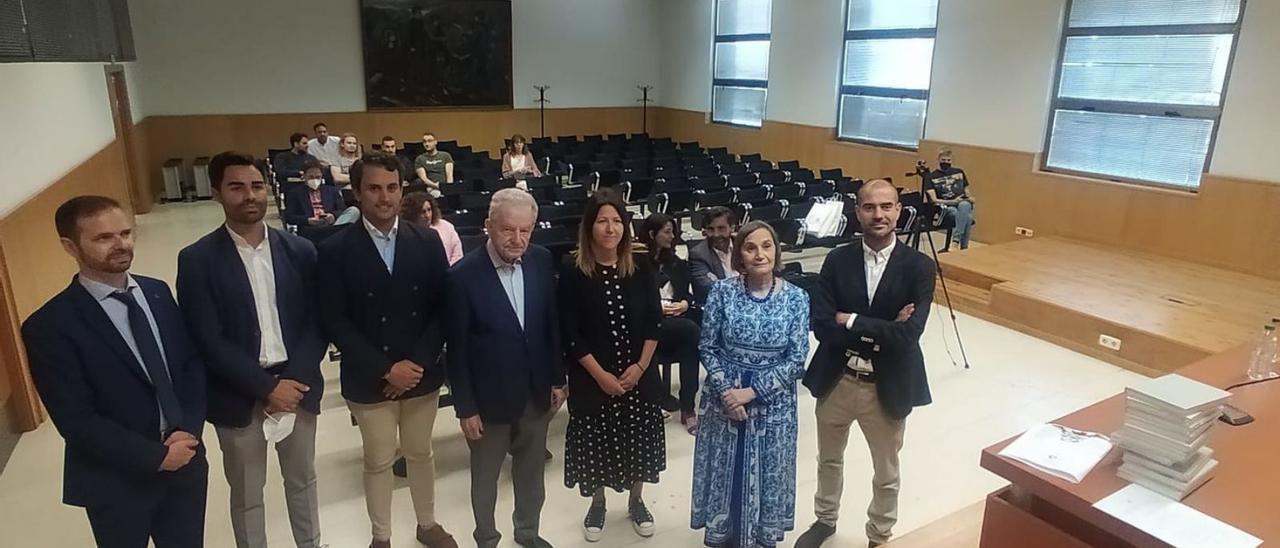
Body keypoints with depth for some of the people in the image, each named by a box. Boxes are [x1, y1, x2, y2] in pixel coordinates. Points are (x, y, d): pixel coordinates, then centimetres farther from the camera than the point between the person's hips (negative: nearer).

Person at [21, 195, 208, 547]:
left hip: (186, 463, 4)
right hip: (118, 483, -4)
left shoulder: (157, 292, 1)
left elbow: (193, 363, 3)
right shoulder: (50, 326, -15)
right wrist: (156, 456, -16)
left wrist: (187, 430, -11)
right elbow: (76, 420, -16)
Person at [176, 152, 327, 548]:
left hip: (297, 386, 3)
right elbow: (207, 341, -12)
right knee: (246, 495, 15)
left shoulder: (300, 251, -1)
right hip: (239, 398, -2)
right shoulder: (197, 259, -9)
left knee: (303, 480, 20)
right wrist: (266, 387, -16)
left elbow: (317, 324, -1)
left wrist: (294, 380, -13)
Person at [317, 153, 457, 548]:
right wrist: (385, 369, -16)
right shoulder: (335, 250, -9)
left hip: (422, 374, 2)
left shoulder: (428, 242, -2)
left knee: (420, 454, 19)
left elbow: (442, 309, -3)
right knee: (378, 462, 14)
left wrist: (417, 363, -13)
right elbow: (335, 321, -11)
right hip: (369, 380, -2)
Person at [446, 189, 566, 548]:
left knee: (532, 470, 22)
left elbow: (552, 324, 3)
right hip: (489, 398, -3)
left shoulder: (542, 261, -7)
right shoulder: (463, 275, -19)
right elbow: (457, 350, -13)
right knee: (485, 476, 18)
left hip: (536, 392, 4)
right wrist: (465, 408, -10)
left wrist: (558, 378, 5)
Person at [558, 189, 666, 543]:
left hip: (639, 376, 3)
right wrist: (600, 374, -14)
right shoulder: (572, 271, -11)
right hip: (592, 379, -2)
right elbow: (569, 332, -11)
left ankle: (636, 502, 37)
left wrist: (640, 366, -8)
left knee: (638, 441, 14)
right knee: (596, 443, 11)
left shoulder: (640, 268, -2)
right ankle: (597, 504, 34)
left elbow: (654, 321, 2)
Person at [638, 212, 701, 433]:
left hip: (676, 319, 5)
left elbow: (685, 292, 16)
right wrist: (657, 308, -16)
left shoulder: (675, 263, 22)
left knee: (689, 344, -29)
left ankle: (688, 407, -24)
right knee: (691, 330, -31)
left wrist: (684, 304, -6)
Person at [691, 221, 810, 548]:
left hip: (772, 404, 0)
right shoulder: (722, 291, -8)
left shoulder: (796, 298, -9)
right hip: (724, 400, 1)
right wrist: (725, 390, -15)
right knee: (724, 473, 15)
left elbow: (797, 360, -10)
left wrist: (752, 392, -16)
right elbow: (707, 348, -3)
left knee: (766, 476, 15)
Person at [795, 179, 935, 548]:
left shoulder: (919, 267, -12)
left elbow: (908, 334, -22)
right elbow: (820, 326, -15)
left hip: (887, 387, -2)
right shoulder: (837, 260, -6)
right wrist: (881, 330, -21)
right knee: (829, 460, 24)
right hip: (836, 381, 2)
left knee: (886, 473, 19)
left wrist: (852, 321, -19)